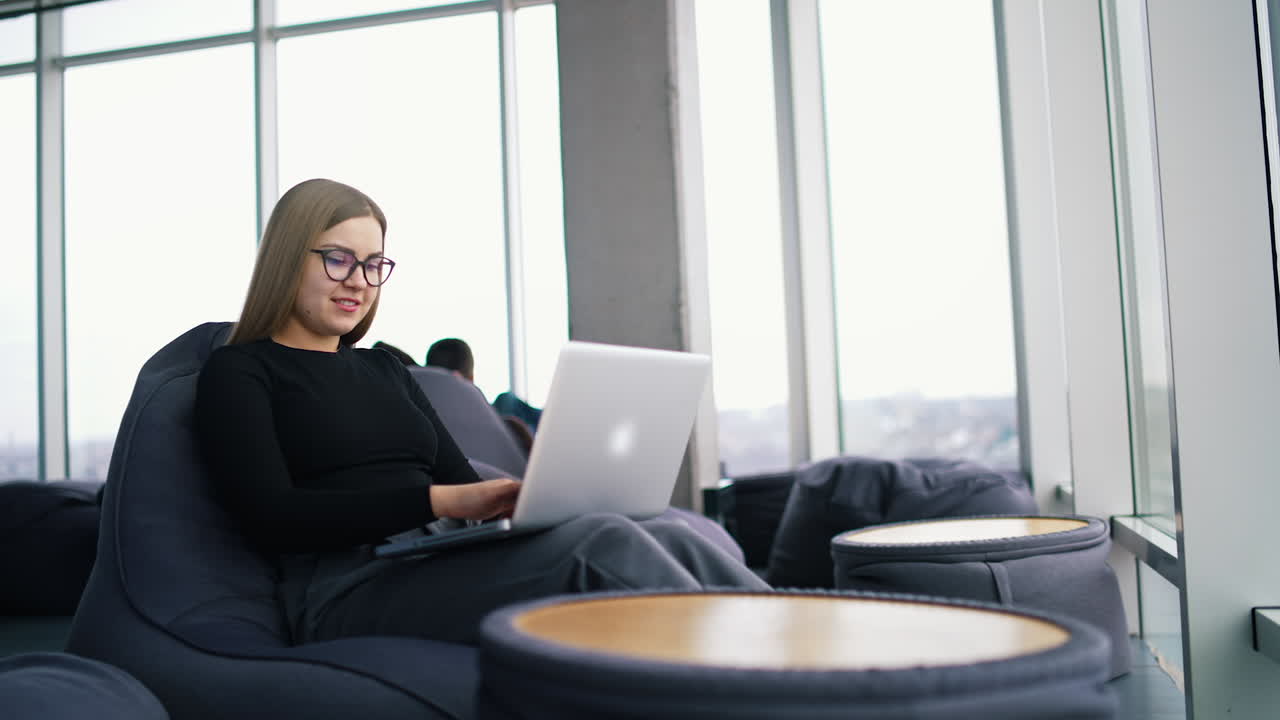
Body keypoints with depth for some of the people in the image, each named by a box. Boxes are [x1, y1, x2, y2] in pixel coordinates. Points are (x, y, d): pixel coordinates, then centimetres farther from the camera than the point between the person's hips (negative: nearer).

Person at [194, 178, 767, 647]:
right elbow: (271, 517, -9)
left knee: (669, 534, -21)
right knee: (602, 542, -31)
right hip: (351, 589, -6)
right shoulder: (238, 372, 7)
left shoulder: (385, 370, 26)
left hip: (442, 562, 6)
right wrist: (440, 500, -20)